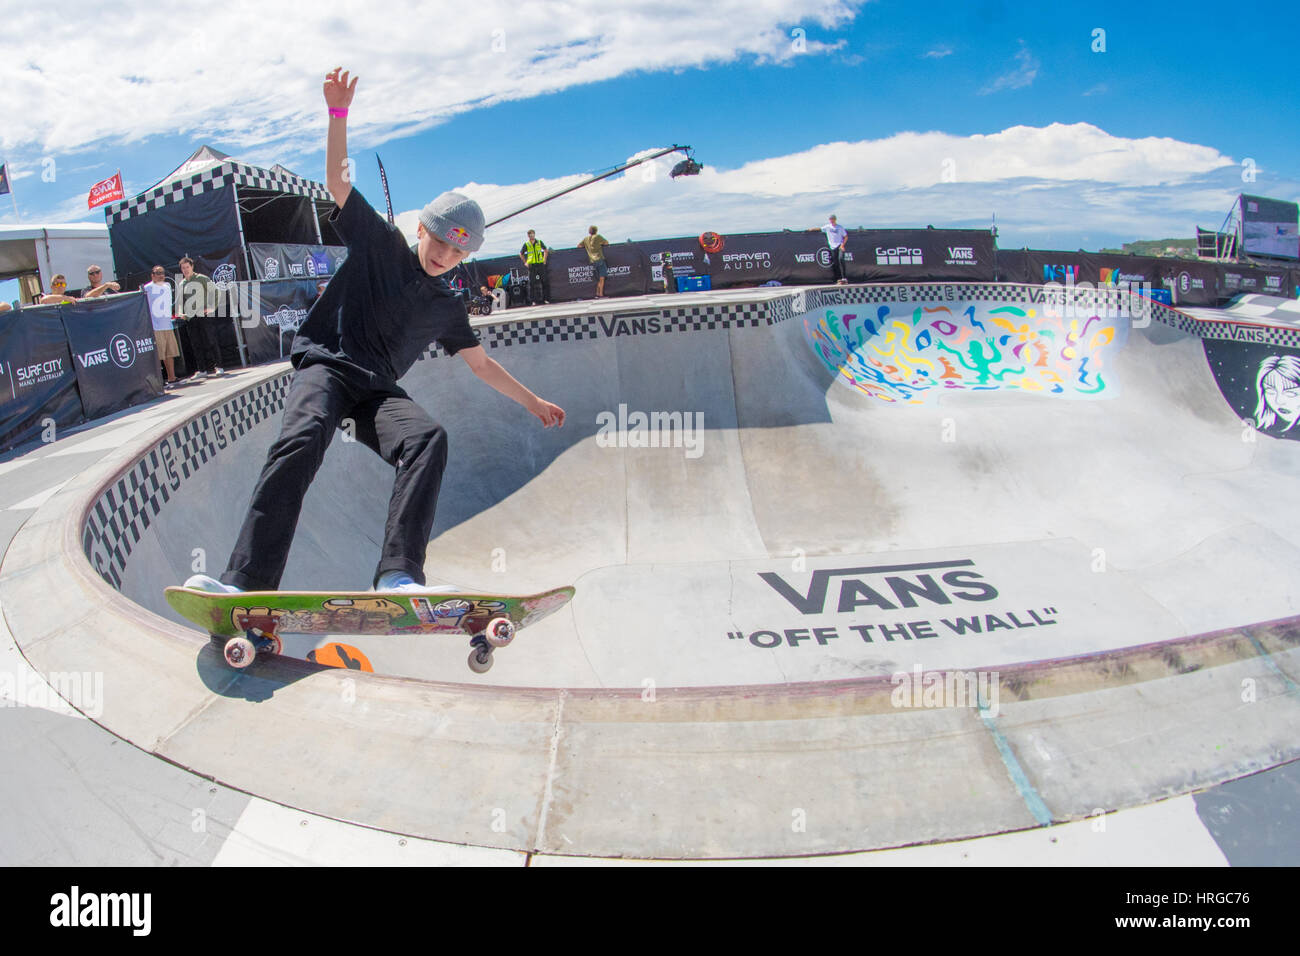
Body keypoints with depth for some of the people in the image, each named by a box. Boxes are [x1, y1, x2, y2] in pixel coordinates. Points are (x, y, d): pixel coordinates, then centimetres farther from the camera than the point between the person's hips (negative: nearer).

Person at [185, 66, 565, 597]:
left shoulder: (447, 307, 17)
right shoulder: (379, 243, 10)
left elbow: (482, 363, 25)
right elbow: (338, 181, 8)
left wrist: (532, 401, 26)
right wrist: (338, 114, -3)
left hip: (377, 391, 3)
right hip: (325, 368, -3)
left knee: (429, 438, -29)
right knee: (303, 439, -34)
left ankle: (399, 574, -40)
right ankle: (247, 582, -39)